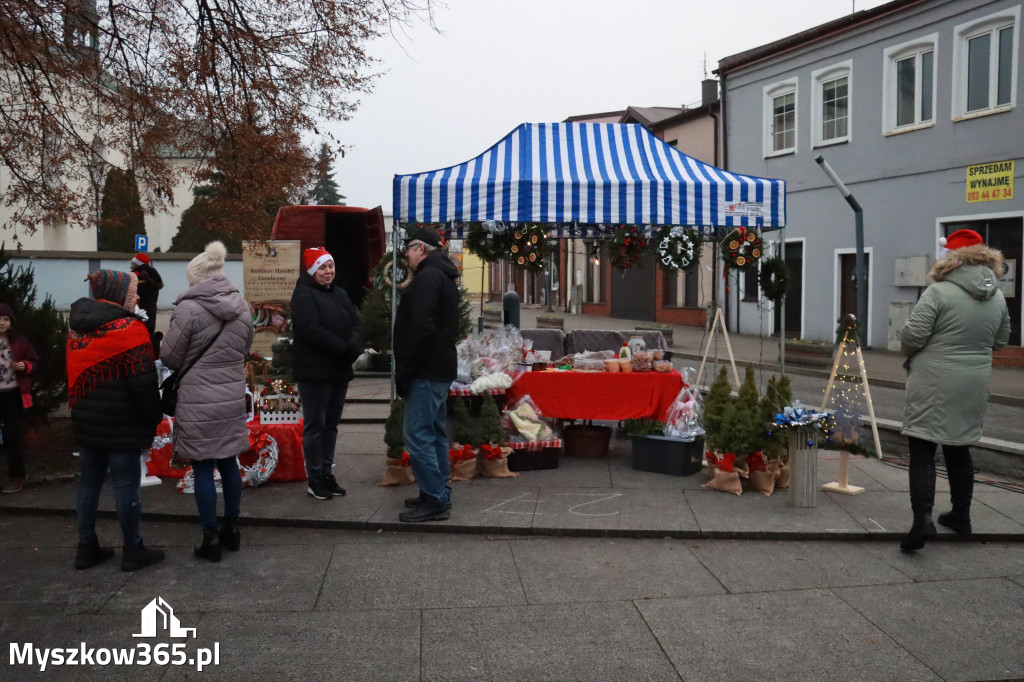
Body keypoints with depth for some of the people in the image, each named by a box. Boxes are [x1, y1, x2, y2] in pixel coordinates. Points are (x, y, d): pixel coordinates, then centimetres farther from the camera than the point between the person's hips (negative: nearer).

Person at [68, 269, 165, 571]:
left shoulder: (78, 327, 9)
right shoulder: (128, 328, -16)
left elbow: (75, 374, 16)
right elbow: (143, 382, -18)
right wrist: (153, 417, -7)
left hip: (86, 420, 8)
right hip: (121, 423, -8)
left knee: (88, 483, 14)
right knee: (126, 484, 1)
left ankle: (87, 548, 22)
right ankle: (133, 551, 10)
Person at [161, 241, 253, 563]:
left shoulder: (188, 309, -15)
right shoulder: (242, 306, 5)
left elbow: (170, 357, -6)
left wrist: (192, 357, 14)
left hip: (199, 400, -6)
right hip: (233, 396, 6)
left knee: (202, 467, 4)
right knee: (229, 462, 16)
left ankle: (211, 539, 10)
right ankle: (231, 529, 26)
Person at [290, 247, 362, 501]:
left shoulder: (339, 293, 13)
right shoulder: (304, 294, -10)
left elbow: (355, 322, 6)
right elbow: (312, 331, -22)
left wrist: (354, 346, -15)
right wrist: (344, 348, -21)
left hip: (339, 369, 7)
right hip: (314, 371, -7)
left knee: (331, 424, 13)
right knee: (315, 425, 0)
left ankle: (326, 473, 22)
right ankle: (314, 478, 8)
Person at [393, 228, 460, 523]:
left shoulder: (428, 276, -13)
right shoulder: (443, 276, 20)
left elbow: (420, 328, -23)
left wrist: (403, 372, -18)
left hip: (426, 372, -11)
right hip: (440, 369, 11)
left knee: (418, 435, -8)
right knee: (434, 434, 15)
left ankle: (434, 500, -4)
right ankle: (439, 496, 22)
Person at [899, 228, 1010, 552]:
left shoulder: (939, 292, -14)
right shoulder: (997, 297, 6)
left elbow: (912, 336, -15)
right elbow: (1000, 341, 16)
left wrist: (910, 354, 5)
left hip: (934, 385, -6)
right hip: (973, 386, 6)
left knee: (922, 452, -4)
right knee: (959, 450, 19)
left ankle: (922, 519, -15)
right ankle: (961, 516, 29)